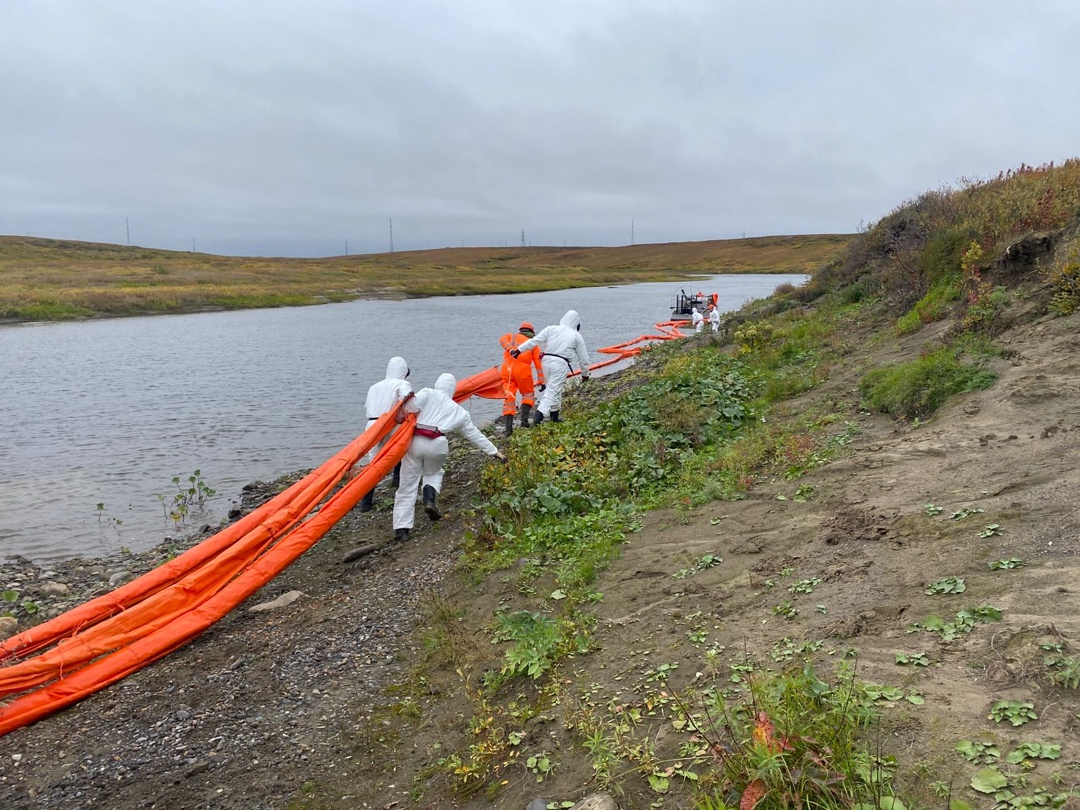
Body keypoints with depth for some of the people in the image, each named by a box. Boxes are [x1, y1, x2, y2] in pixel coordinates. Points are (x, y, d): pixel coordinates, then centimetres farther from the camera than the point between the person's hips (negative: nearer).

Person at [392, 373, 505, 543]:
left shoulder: (428, 394, 13)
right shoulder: (458, 411, 20)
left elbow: (413, 403, -8)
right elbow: (475, 434, 24)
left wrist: (401, 416, 8)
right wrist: (494, 451, 31)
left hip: (414, 441, -1)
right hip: (437, 445, 1)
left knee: (407, 486, 6)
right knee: (434, 473, 29)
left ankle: (401, 528, 2)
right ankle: (430, 498, -2)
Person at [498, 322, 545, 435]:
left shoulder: (512, 336, 21)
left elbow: (502, 339, -4)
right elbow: (538, 364, 12)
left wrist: (511, 349, -17)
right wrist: (541, 381, 12)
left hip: (507, 369, 1)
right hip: (523, 370, -1)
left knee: (509, 397, 5)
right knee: (528, 394, 19)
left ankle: (508, 428, -4)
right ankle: (524, 418, -2)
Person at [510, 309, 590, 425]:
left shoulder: (551, 328, 10)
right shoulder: (577, 336, 6)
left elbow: (535, 341, 0)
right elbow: (583, 358, 11)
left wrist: (519, 350, 1)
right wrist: (585, 374, 24)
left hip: (547, 360, 4)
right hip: (561, 364, -4)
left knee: (556, 389, 22)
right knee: (552, 391, -5)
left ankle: (554, 417, 32)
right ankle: (538, 419, -20)